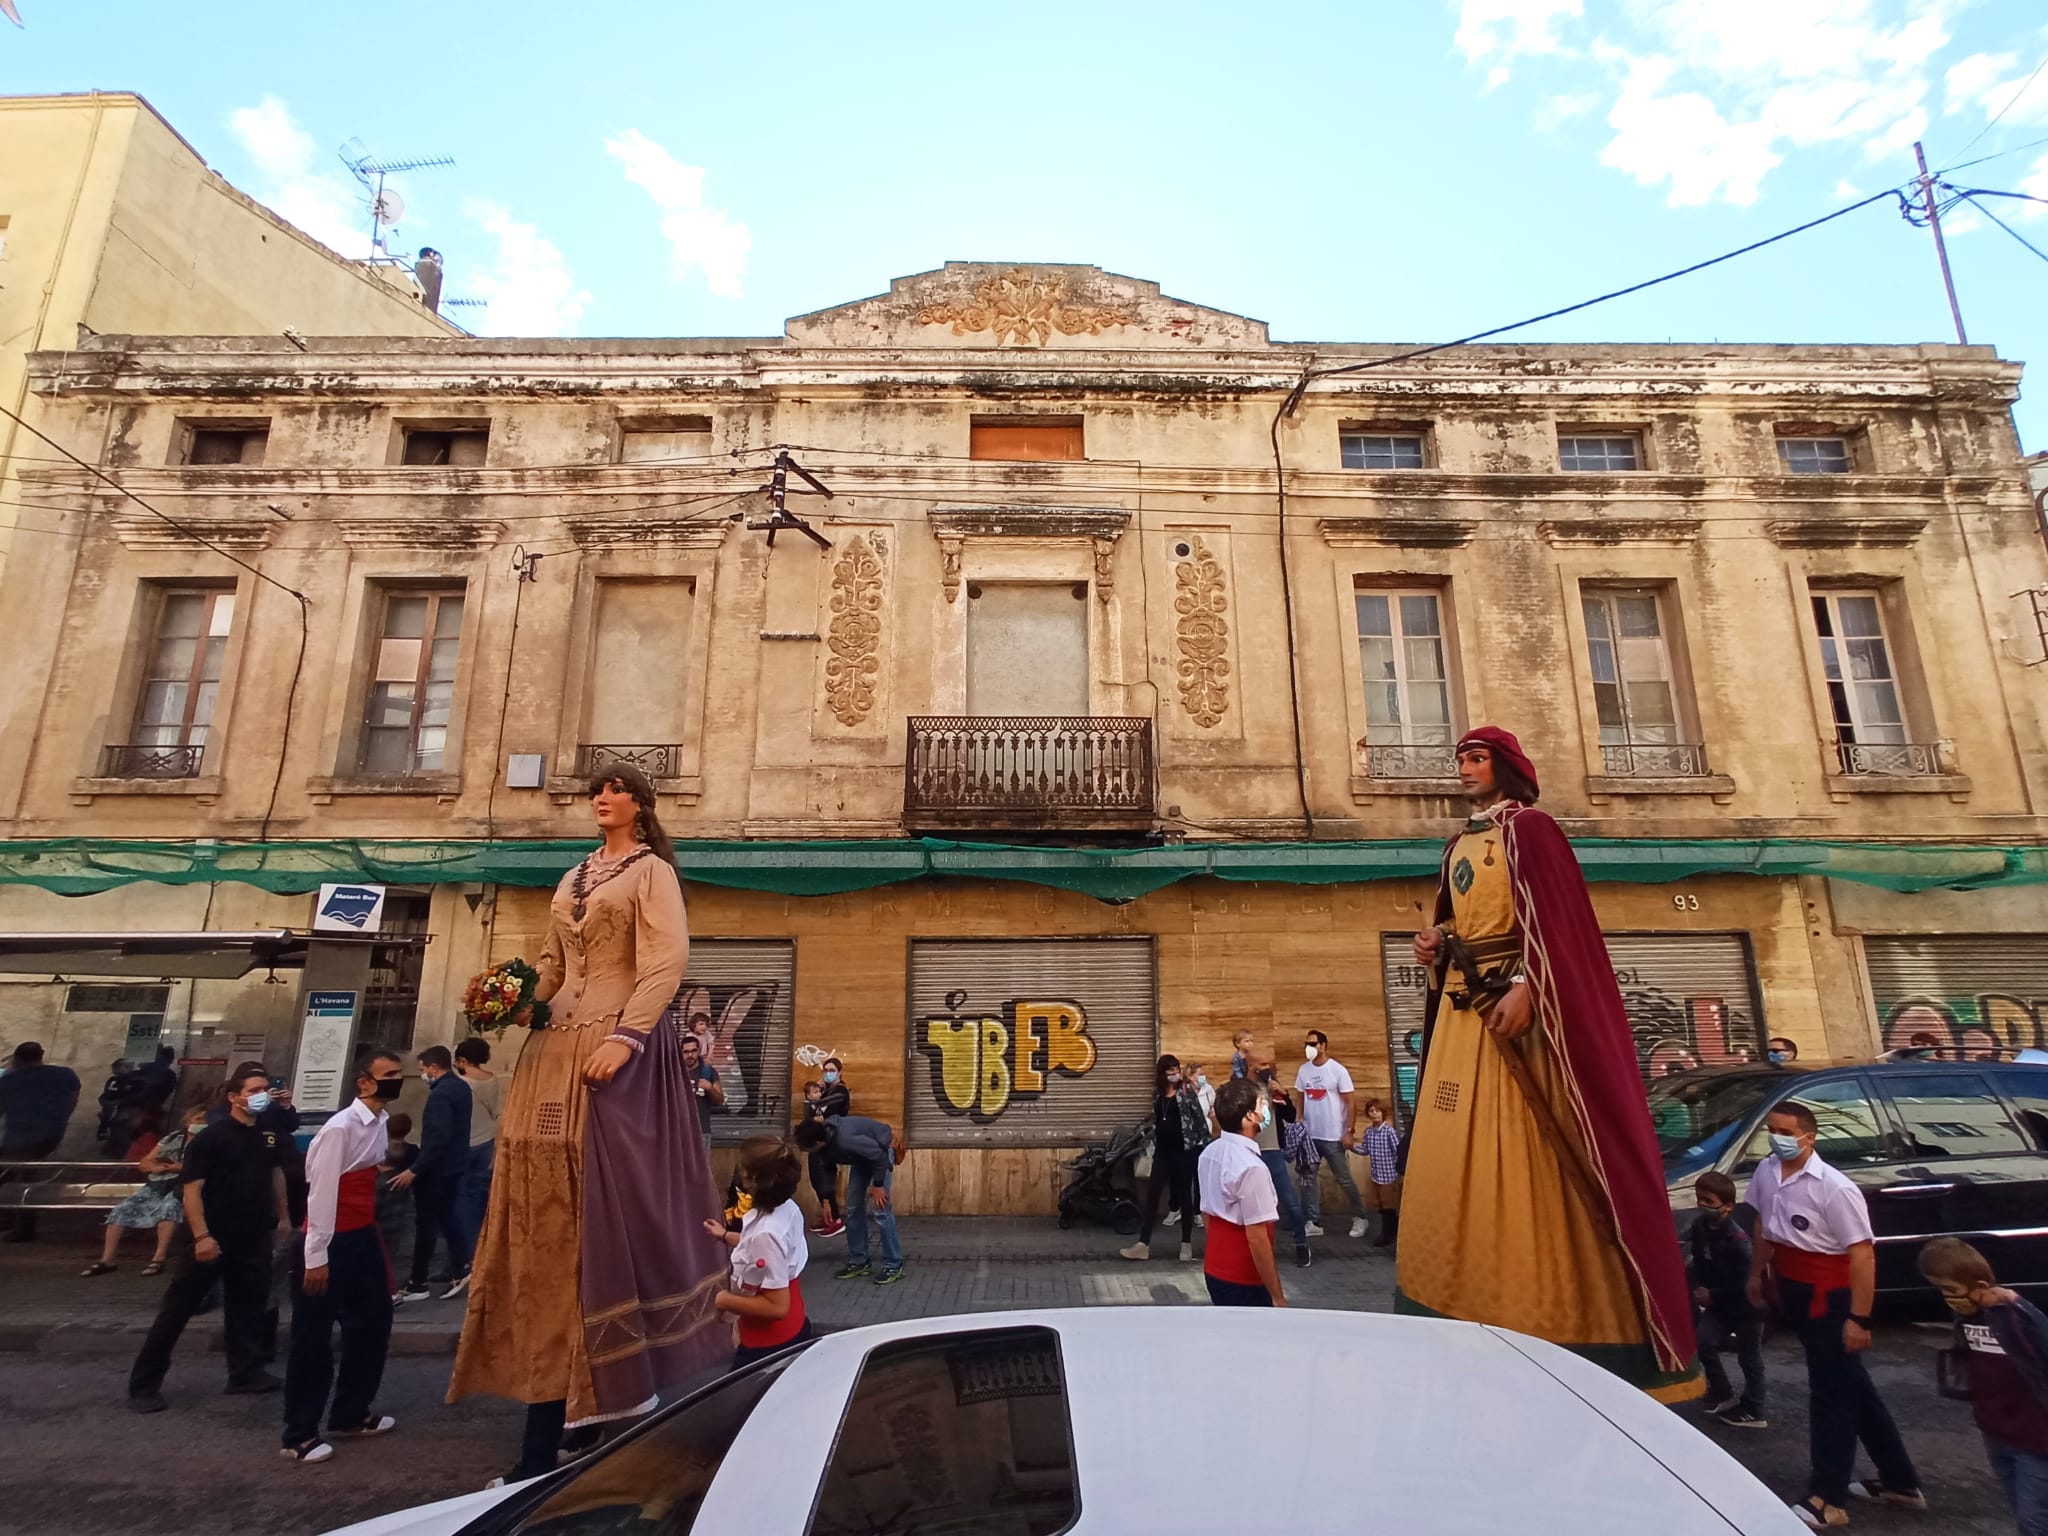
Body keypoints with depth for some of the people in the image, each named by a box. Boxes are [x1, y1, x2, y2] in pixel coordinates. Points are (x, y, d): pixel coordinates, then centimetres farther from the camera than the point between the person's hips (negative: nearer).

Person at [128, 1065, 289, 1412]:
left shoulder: (269, 1133, 5)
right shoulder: (210, 1137, -14)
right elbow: (191, 1188, -16)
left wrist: (283, 1216, 18)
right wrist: (201, 1235, -23)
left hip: (254, 1236, 6)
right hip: (212, 1238, -6)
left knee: (249, 1307, 13)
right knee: (177, 1309, 3)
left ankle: (246, 1371, 24)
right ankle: (144, 1384, 16)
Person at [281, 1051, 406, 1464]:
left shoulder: (381, 1124, 4)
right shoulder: (340, 1129, -21)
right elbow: (321, 1193, -20)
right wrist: (316, 1257, -18)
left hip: (363, 1237, 9)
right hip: (330, 1242, -9)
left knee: (373, 1324, 16)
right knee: (313, 1338, 4)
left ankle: (350, 1414, 32)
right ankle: (299, 1434, 18)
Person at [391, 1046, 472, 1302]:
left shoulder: (440, 1093, -21)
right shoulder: (461, 1087, 8)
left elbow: (439, 1137, -29)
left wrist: (414, 1170, -27)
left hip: (437, 1167, -9)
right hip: (454, 1163, 9)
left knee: (425, 1223, 1)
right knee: (448, 1217, 13)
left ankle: (417, 1285, 10)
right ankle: (460, 1270, 9)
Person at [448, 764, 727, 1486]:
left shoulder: (651, 871, -1)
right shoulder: (572, 880, 21)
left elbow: (667, 961, -13)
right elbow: (553, 965, 21)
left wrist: (625, 1036, -23)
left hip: (617, 1053, -7)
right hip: (556, 1051, 7)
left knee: (605, 1207, -7)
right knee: (548, 1212, 6)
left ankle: (613, 1394, 6)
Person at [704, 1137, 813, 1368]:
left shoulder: (766, 1233, -33)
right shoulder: (788, 1208, -8)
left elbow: (777, 1306, -28)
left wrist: (725, 1301, -18)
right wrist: (725, 1236, 20)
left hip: (770, 1345, -8)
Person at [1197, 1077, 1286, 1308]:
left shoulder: (1210, 1153, 1)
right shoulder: (1251, 1167, -25)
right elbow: (1257, 1239, -23)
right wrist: (1277, 1295, -15)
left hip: (1215, 1271, 8)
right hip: (1244, 1281, -8)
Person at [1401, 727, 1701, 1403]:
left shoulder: (1527, 828, -4)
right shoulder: (1460, 845, 19)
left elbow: (1553, 918, -14)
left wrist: (1525, 987, -25)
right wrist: (1435, 946, 4)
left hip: (1515, 1009, -8)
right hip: (1462, 1010, 8)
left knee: (1521, 1162, -7)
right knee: (1454, 1158, 7)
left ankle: (1544, 1315, 2)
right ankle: (1475, 1315, 16)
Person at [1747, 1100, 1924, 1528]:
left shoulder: (1834, 1188, -23)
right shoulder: (1766, 1174, -1)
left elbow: (1862, 1255, -21)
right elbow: (1763, 1227, 14)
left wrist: (1859, 1319, -22)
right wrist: (1756, 1275, 20)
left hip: (1830, 1297, -7)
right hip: (1794, 1292, 8)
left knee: (1832, 1392, 1)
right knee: (1853, 1386, 20)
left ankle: (1826, 1500, 10)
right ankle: (1900, 1481, 35)